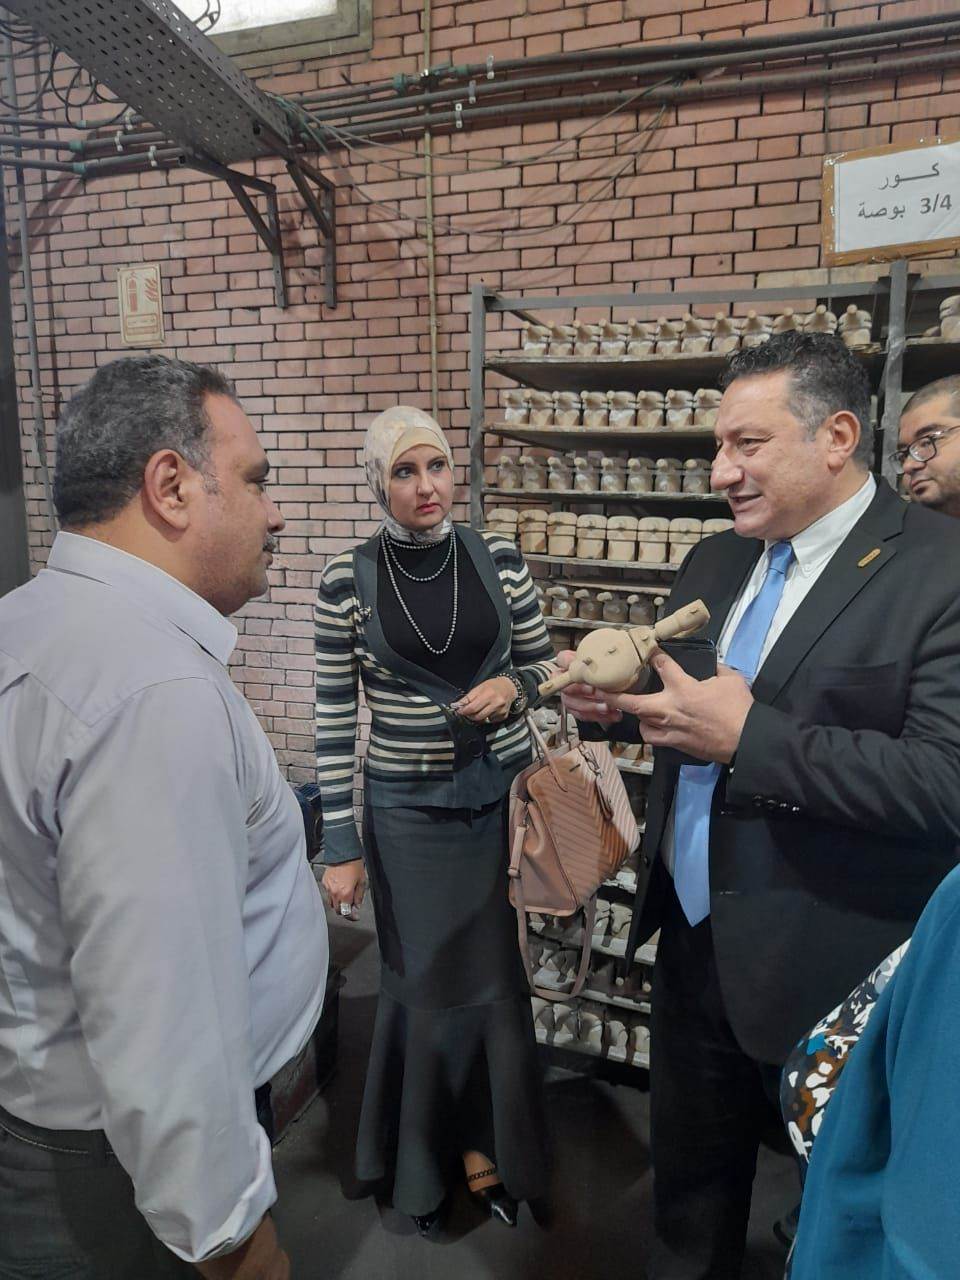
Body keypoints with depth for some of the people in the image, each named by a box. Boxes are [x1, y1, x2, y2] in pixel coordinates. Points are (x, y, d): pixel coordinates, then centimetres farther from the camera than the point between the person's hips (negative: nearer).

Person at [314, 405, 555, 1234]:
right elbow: (335, 718, -4)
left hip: (503, 796, 2)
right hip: (408, 809, -2)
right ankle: (425, 1158, 39)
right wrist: (342, 844, -3)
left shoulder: (500, 559, -2)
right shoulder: (347, 579, -7)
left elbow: (544, 666, 9)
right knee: (426, 983, 12)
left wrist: (511, 686, -14)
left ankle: (486, 1146, 39)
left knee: (498, 979, 13)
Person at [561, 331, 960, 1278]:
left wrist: (750, 736, -28)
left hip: (832, 971, -6)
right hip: (692, 940, 6)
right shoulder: (713, 564, 6)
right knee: (688, 1183, 26)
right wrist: (614, 697, -8)